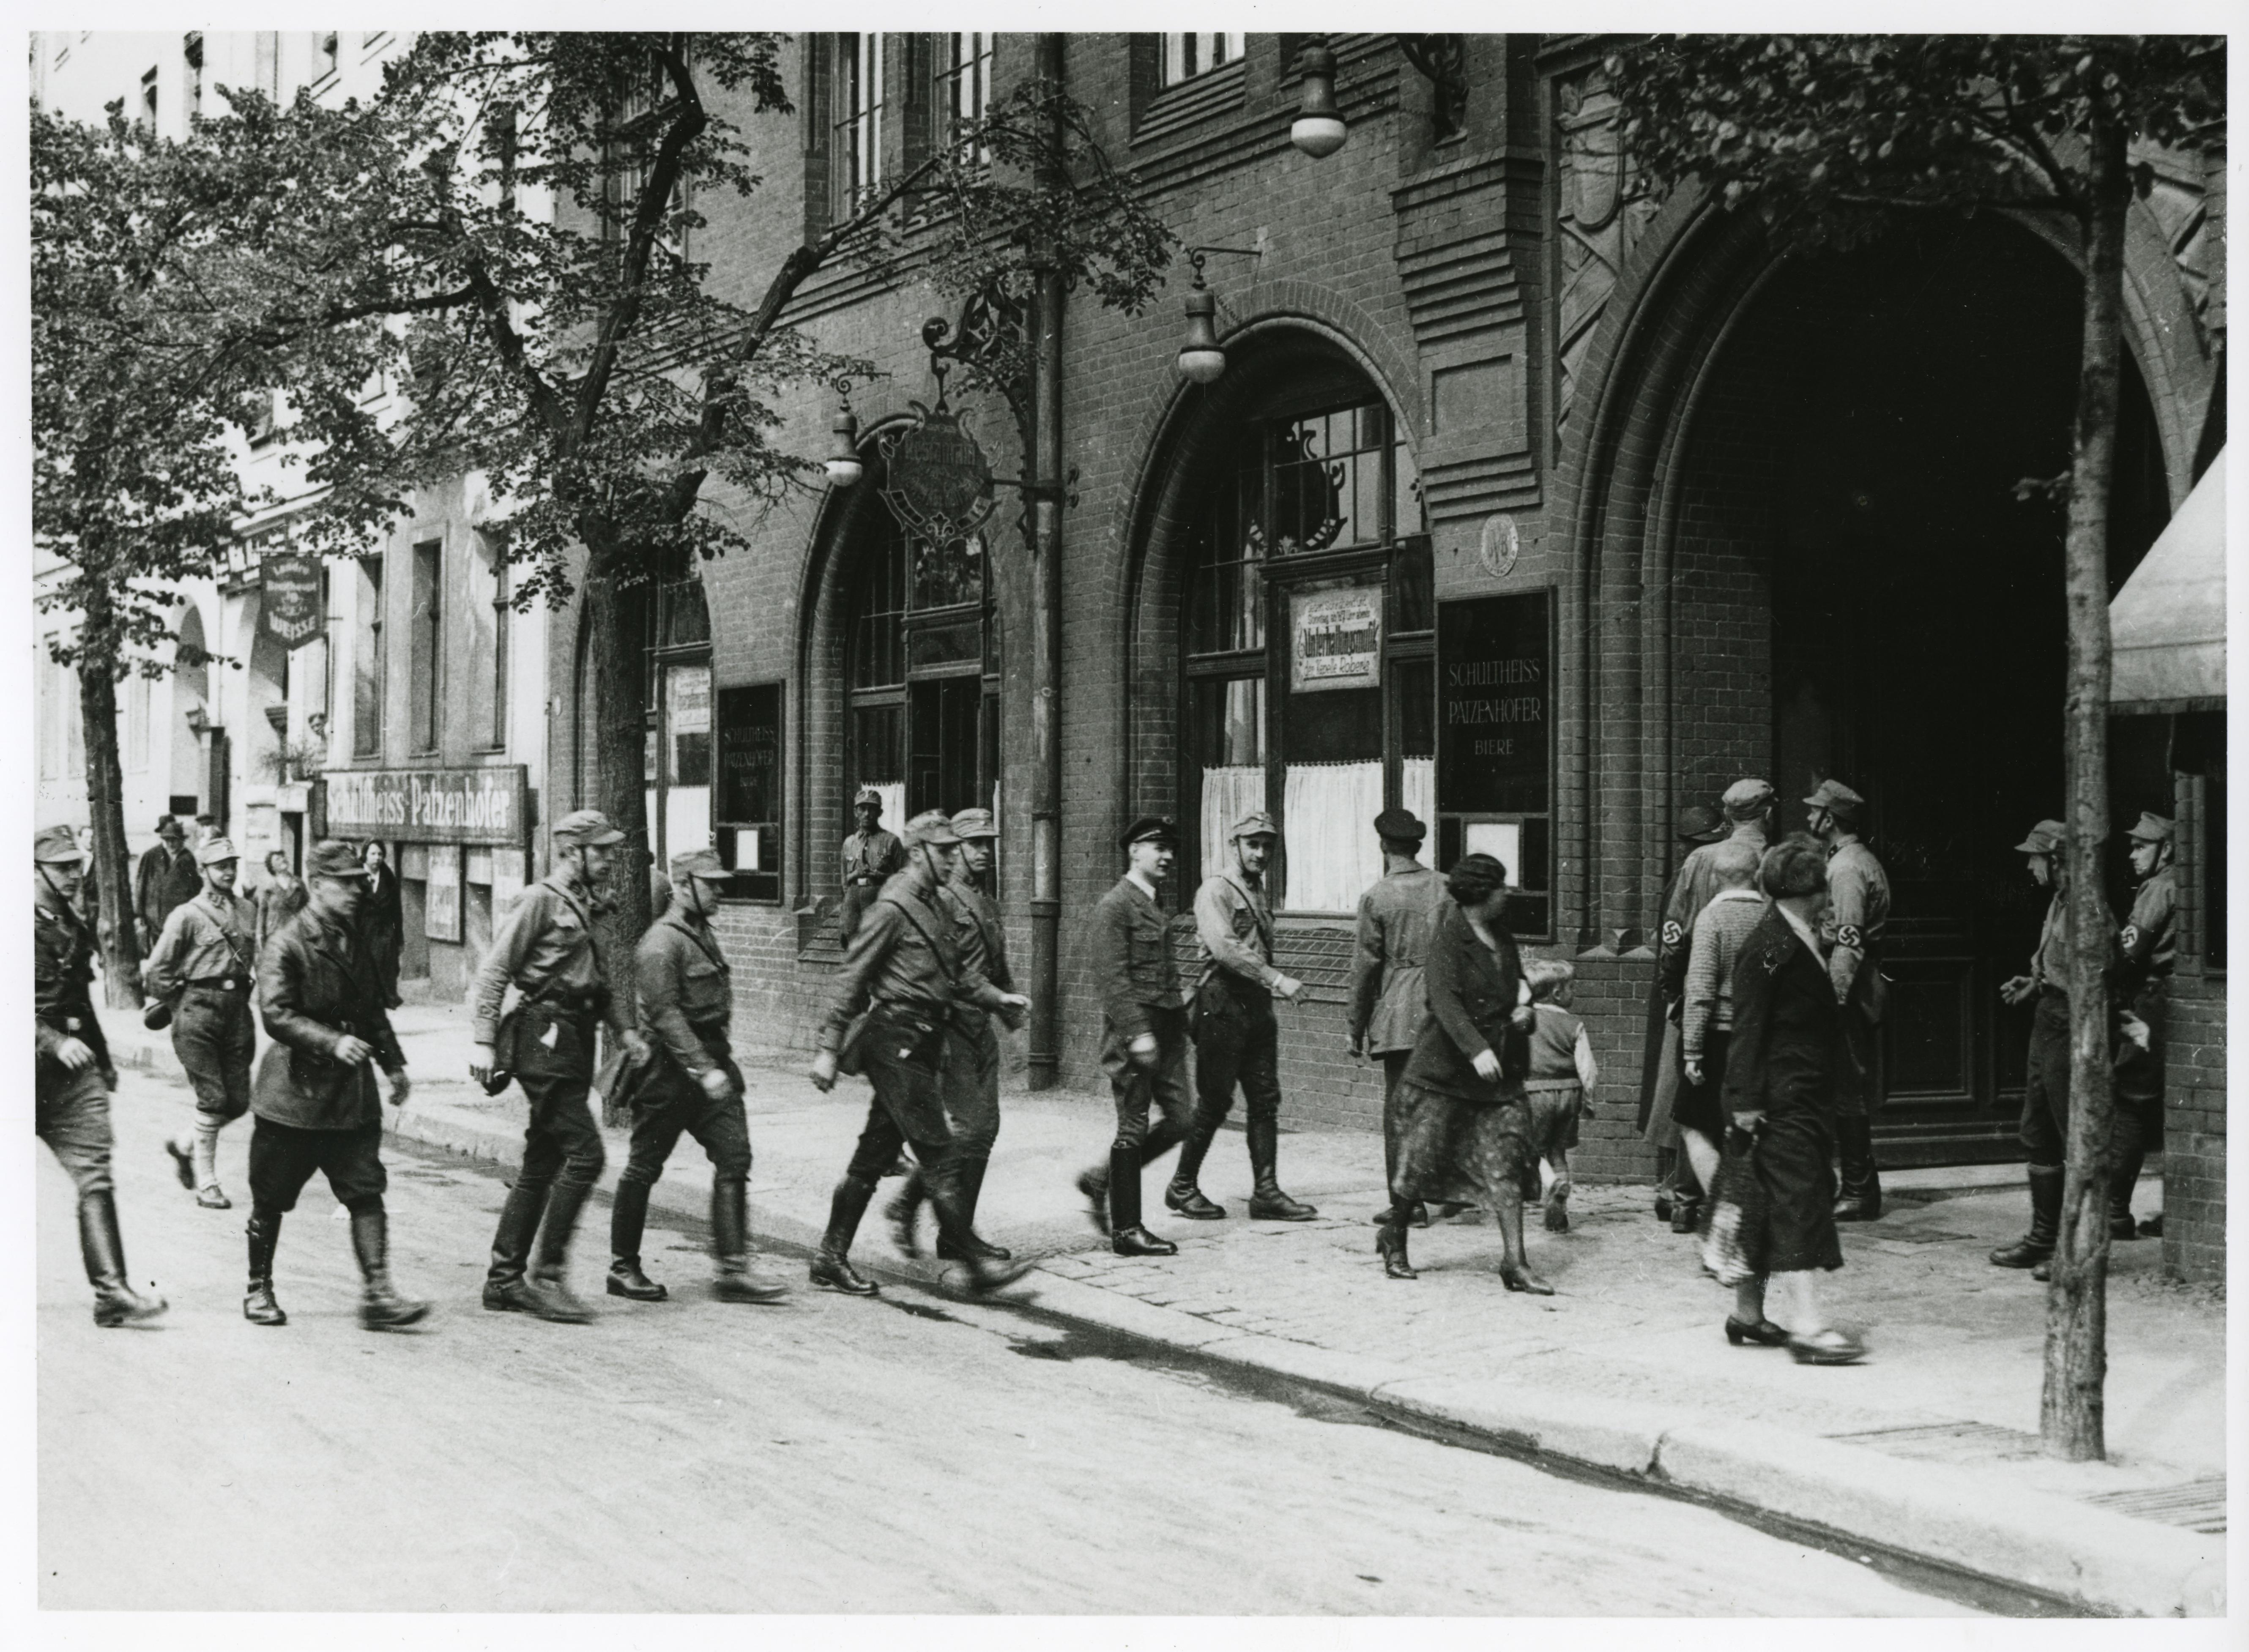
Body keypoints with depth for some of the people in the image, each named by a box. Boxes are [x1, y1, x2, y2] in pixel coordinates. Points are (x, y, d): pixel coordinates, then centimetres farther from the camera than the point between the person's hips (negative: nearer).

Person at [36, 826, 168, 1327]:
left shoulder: (74, 926, 14)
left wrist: (102, 1058, 27)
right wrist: (55, 1042, -25)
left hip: (75, 1069, 6)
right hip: (30, 1066, -6)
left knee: (95, 1176, -5)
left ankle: (111, 1292, -11)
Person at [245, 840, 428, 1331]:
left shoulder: (355, 941, 11)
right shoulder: (287, 945, -12)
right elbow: (275, 1014, -22)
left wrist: (393, 1063, 19)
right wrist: (333, 1043, -32)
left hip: (352, 1093, 5)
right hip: (295, 1090, -5)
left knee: (366, 1192, -5)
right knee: (271, 1200, 8)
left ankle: (377, 1293, -7)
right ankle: (259, 1290, 24)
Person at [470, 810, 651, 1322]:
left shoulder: (583, 907, 19)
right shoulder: (541, 901, -8)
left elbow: (597, 979, 27)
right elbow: (494, 971, -12)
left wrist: (623, 1029, 14)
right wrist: (484, 1042, -17)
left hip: (571, 1047, 9)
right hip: (545, 1042, -9)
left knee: (541, 1166, 10)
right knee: (584, 1152, -14)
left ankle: (505, 1280, 15)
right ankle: (546, 1274, -10)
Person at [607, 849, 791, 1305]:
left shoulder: (703, 934, 15)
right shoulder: (661, 943, -15)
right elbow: (666, 1014, -23)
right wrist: (704, 1069, -28)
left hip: (712, 1061, 9)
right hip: (671, 1068, -9)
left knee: (734, 1159, -2)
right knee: (644, 1168, 3)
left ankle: (732, 1268, -4)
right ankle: (623, 1268, 14)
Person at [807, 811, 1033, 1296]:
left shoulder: (935, 906, 15)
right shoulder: (892, 908, -12)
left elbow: (955, 970, 24)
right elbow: (851, 979, -12)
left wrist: (996, 997, 9)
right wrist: (829, 1049, -14)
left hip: (920, 1046, 9)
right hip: (896, 1043, -9)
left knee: (874, 1156, 12)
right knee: (940, 1157, -7)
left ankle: (831, 1260, 18)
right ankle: (977, 1262, -5)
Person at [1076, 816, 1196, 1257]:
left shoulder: (1155, 906, 18)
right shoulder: (1114, 905, -10)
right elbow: (1112, 977, -17)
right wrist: (1137, 1034, -22)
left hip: (1166, 1030, 9)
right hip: (1133, 1030, -9)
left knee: (1180, 1120, 7)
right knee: (1134, 1129, -3)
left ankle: (1102, 1181, 21)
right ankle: (1126, 1230, 5)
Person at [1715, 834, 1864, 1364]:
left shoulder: (1805, 939, 15)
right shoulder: (1768, 946, -15)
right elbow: (1748, 1027, -17)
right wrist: (1745, 1099, -19)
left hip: (1810, 1097, 10)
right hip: (1783, 1098, -10)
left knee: (1771, 1207, 14)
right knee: (1797, 1201, -12)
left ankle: (1748, 1315, 22)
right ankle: (1808, 1326, -15)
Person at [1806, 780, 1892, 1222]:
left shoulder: (1847, 868, -14)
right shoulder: (1857, 861, 18)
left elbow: (1848, 944, -22)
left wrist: (1831, 1000, -25)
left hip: (1846, 993, -10)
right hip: (1858, 995, 10)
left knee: (1847, 1094, -6)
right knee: (1851, 1093, 13)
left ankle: (1859, 1193, -2)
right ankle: (1860, 1189, 17)